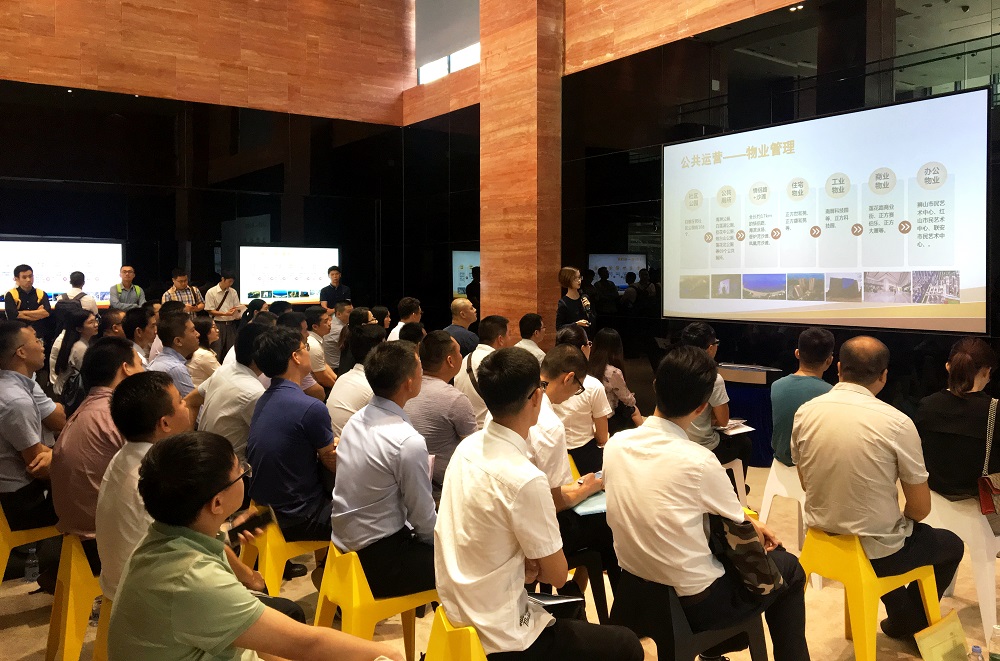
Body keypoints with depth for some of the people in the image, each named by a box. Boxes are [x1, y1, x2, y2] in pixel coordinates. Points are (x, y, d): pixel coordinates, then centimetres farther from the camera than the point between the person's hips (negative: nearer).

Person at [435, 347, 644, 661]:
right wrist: (531, 567, 3)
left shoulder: (467, 447, -4)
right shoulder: (524, 479, -28)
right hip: (497, 635, -8)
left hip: (459, 607, 8)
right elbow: (557, 575, -15)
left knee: (569, 611, 30)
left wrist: (525, 564, -4)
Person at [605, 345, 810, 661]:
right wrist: (757, 527, 17)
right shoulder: (698, 460, -25)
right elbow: (740, 527, -8)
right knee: (789, 567, 18)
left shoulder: (616, 444, -8)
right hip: (692, 604, -5)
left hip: (633, 591, 6)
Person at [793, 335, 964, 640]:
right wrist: (903, 520, 10)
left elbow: (807, 483, 4)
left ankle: (899, 613, 44)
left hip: (823, 539, 4)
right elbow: (920, 508, -11)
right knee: (952, 545, 27)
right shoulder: (897, 423, -20)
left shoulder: (805, 413, -9)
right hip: (876, 551, -4)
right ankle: (907, 623, 37)